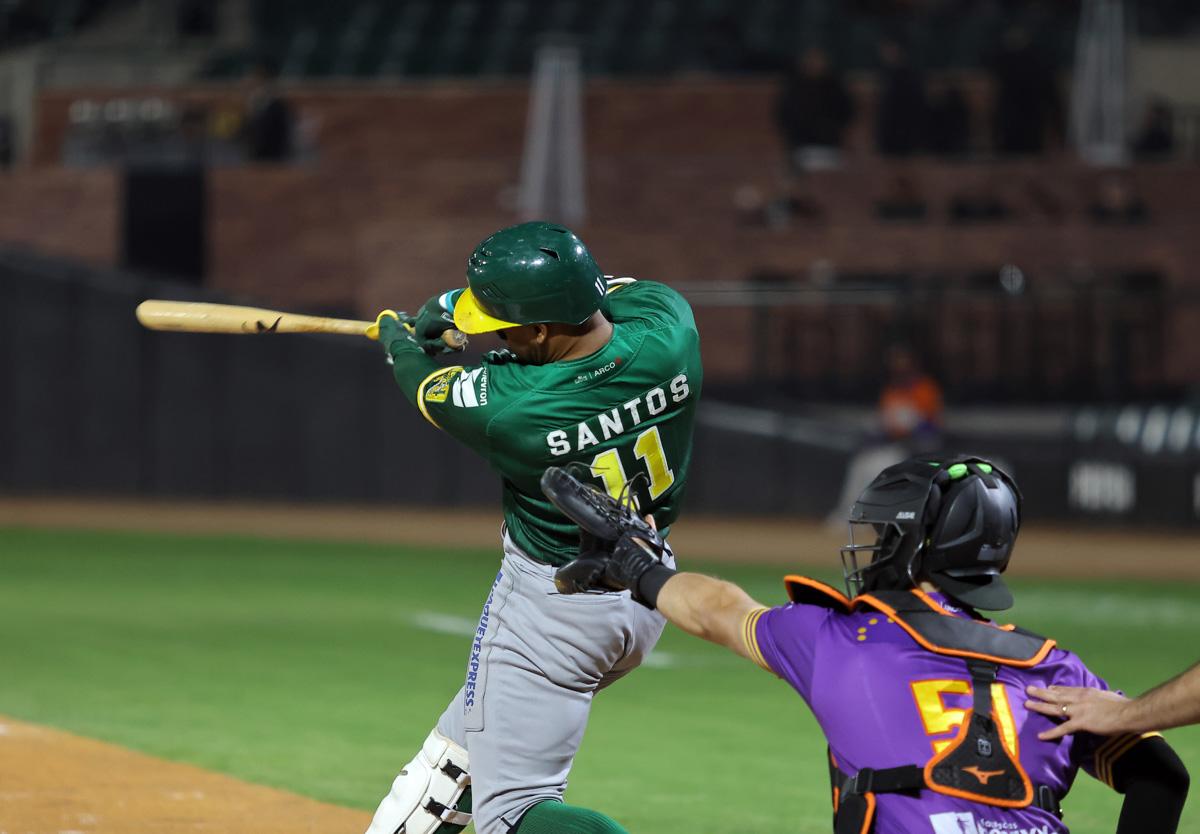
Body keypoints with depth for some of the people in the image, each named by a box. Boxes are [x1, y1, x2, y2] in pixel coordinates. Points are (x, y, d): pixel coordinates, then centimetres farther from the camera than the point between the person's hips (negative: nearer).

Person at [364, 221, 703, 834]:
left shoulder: (508, 405, -29)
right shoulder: (669, 326, -16)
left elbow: (427, 385, -5)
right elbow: (625, 289, 10)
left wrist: (398, 336, 20)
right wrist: (454, 303, 10)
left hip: (550, 609, -8)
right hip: (649, 596, 8)